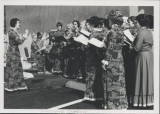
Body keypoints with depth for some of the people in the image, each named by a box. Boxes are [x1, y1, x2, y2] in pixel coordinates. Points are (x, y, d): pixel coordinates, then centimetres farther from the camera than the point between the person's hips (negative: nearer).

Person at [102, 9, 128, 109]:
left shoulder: (113, 32, -17)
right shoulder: (120, 31, 8)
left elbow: (110, 48, -18)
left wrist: (105, 61, -15)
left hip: (112, 60, -8)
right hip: (119, 59, 8)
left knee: (112, 83, 1)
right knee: (119, 82, 14)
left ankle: (112, 104, 8)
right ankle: (121, 104, 21)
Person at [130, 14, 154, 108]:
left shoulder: (141, 33, -20)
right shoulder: (149, 31, 7)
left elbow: (137, 48, -22)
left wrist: (131, 47, -2)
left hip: (143, 56, -8)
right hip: (150, 54, 8)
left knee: (143, 77, 1)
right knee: (148, 76, 15)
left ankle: (142, 100, 10)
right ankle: (149, 98, 24)